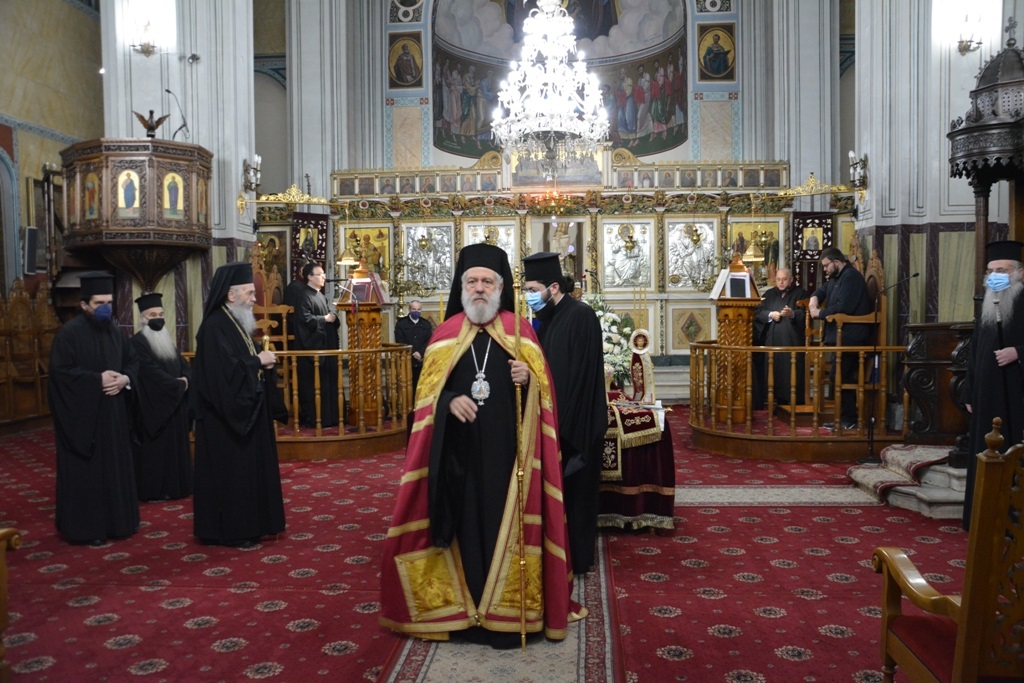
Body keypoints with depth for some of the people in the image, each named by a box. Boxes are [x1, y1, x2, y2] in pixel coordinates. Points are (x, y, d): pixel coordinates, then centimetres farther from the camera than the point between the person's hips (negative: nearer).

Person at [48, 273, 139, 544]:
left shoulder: (115, 332, 10)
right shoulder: (69, 332, -11)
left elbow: (132, 362, 13)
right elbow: (60, 371, -17)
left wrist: (124, 379, -8)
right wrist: (97, 379, -21)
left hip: (113, 415, 7)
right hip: (82, 416, -6)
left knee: (115, 467, 11)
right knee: (85, 472, 0)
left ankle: (116, 520, 22)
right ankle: (84, 527, 10)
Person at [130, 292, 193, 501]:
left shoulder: (168, 341, 16)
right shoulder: (137, 343, -11)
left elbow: (184, 365, 11)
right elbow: (152, 373, -19)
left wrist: (185, 379, -11)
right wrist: (178, 384, -13)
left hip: (174, 403, 8)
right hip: (154, 405, -8)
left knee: (175, 446, 10)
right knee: (156, 447, -4)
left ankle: (174, 485, 18)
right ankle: (153, 490, 2)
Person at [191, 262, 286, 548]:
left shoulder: (237, 322, 12)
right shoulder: (214, 326, -18)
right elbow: (224, 370, -27)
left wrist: (262, 363, 0)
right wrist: (258, 360, -17)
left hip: (243, 410, 10)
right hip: (225, 417, -10)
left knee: (248, 467, 14)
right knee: (231, 471, -2)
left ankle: (246, 523, 23)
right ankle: (230, 529, 8)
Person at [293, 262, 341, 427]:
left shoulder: (321, 296, 17)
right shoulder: (304, 296, -11)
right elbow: (305, 318, -21)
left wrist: (333, 318, 3)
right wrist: (325, 319, -12)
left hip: (325, 346, 10)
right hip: (311, 347, -10)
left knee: (328, 382, 11)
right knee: (313, 385, -6)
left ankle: (328, 417, 17)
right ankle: (311, 418, 0)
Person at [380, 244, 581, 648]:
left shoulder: (520, 330, 4)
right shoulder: (446, 333, 7)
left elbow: (544, 387, 4)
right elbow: (427, 393, 5)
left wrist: (527, 379, -18)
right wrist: (450, 401, -15)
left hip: (506, 451, -1)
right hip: (459, 452, 1)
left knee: (504, 524, 2)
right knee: (464, 522, 5)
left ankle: (505, 610, 14)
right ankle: (462, 608, 18)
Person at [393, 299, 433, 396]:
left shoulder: (426, 324, 10)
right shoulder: (401, 323, 3)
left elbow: (429, 341, 0)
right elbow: (400, 342, -6)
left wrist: (420, 353, -16)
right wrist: (413, 353, -15)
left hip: (422, 361, 2)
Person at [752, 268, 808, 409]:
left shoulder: (800, 293, 7)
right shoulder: (769, 294, 18)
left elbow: (806, 313, -5)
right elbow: (758, 313, 9)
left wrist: (793, 314, -24)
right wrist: (770, 315, -10)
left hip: (791, 341, -4)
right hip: (772, 341, 4)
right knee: (774, 370, -1)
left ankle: (794, 404, -5)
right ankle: (779, 402, 3)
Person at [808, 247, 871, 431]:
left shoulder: (851, 276, -14)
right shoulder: (837, 278, 19)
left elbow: (842, 307, -23)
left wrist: (819, 313, -12)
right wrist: (814, 298, 3)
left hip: (850, 338, -11)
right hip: (843, 337, 11)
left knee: (840, 377, -10)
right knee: (842, 377, 12)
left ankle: (849, 420, -4)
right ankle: (845, 418, 18)